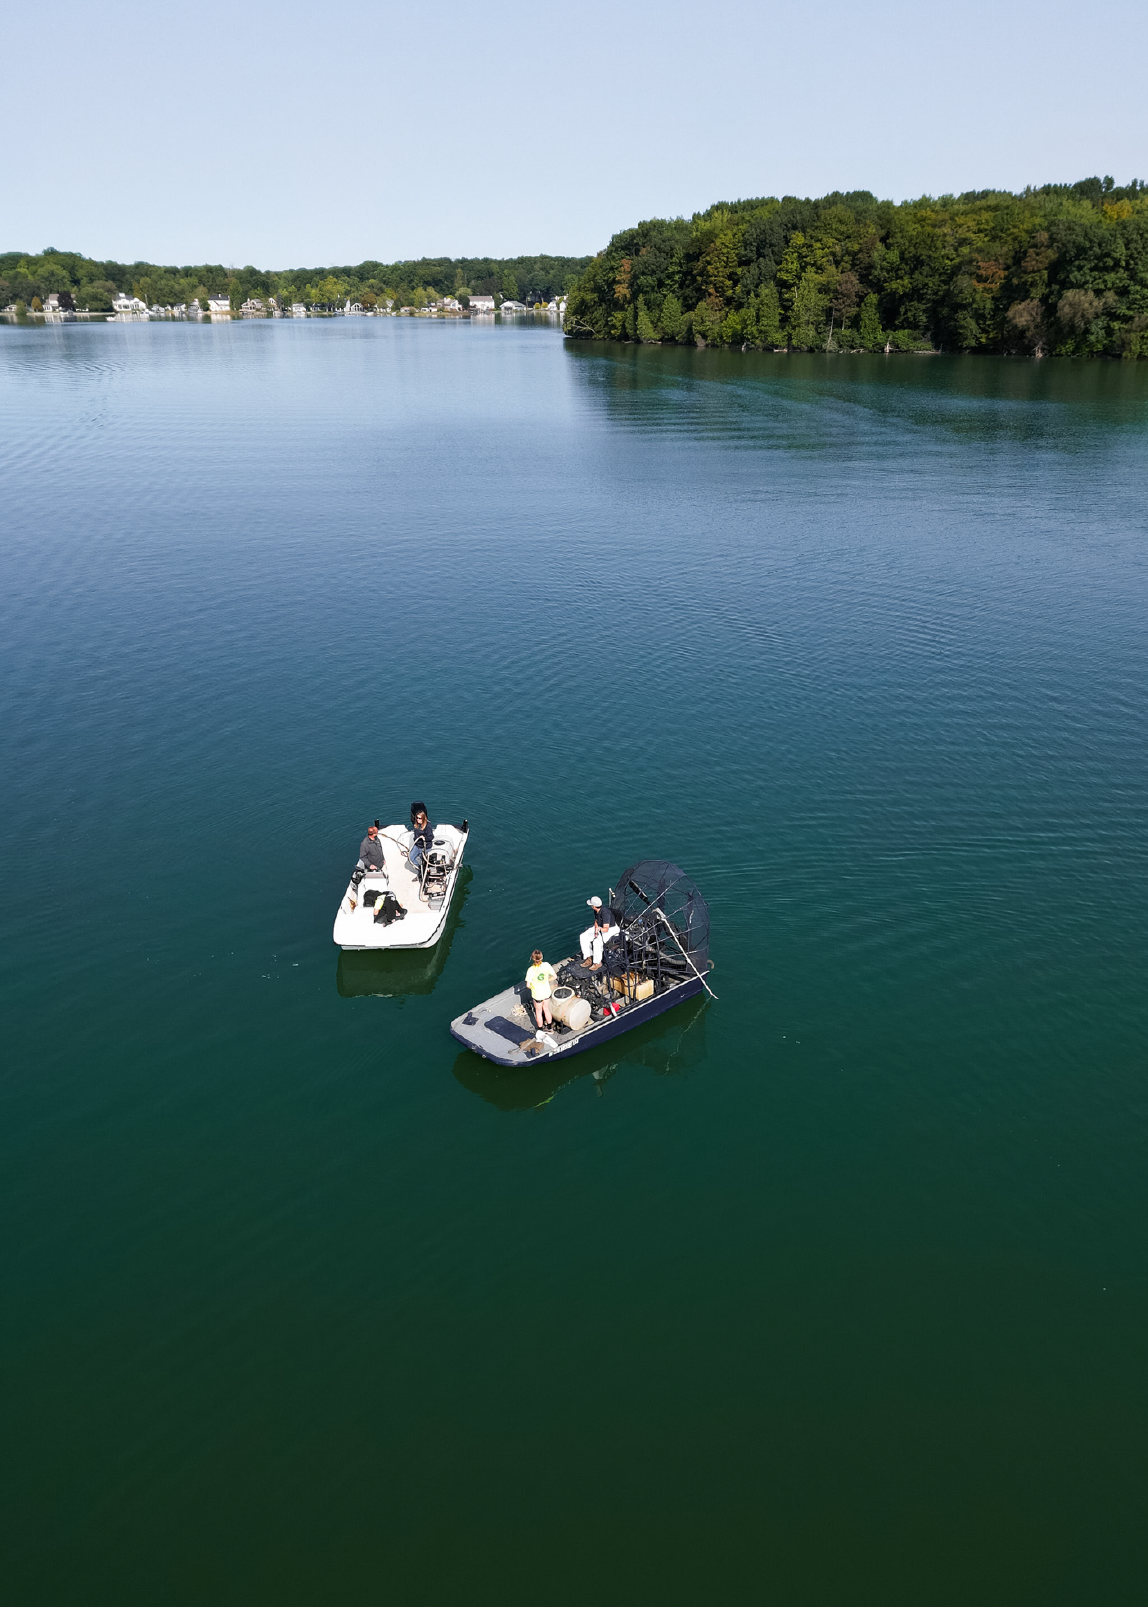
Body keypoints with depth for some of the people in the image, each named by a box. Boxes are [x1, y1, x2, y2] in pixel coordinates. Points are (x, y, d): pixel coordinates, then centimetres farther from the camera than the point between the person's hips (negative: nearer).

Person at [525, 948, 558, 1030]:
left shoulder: (531, 970, -27)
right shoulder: (546, 965, -18)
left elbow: (528, 985, -20)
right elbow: (555, 976, -9)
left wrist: (533, 986, 2)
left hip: (537, 994, -3)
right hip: (547, 992, 3)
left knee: (538, 1012, 20)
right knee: (546, 1009, 27)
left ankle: (540, 1029, 38)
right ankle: (549, 1026, 44)